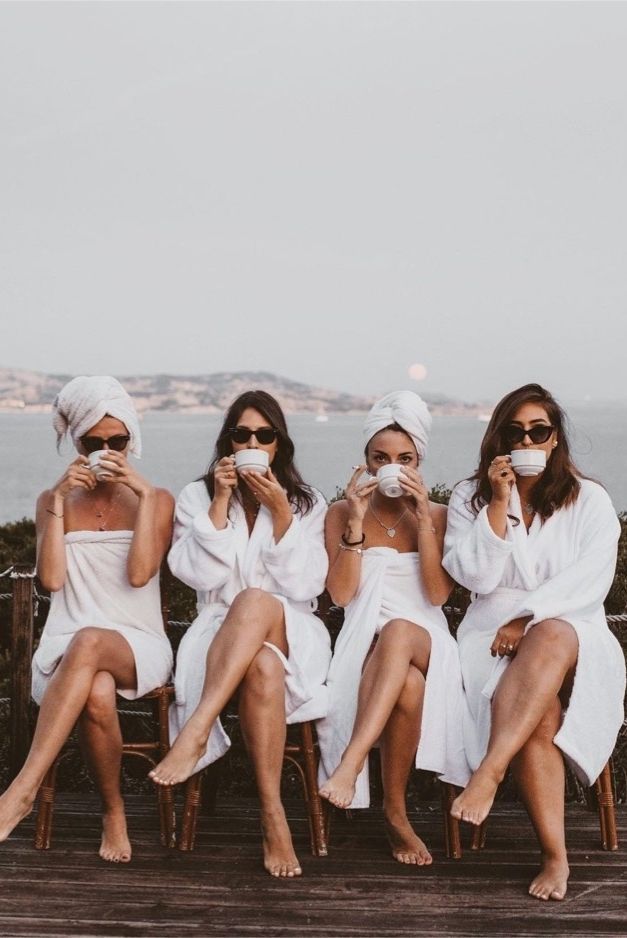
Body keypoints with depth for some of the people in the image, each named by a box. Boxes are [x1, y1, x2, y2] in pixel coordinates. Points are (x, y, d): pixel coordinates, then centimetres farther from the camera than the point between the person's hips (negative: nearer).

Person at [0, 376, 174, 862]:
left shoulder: (157, 500, 11)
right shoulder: (54, 500, 15)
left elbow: (140, 573, -7)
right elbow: (51, 579, 0)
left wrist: (144, 493, -9)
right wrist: (59, 502, -4)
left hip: (139, 646, -1)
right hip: (65, 648, 1)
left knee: (89, 643, -40)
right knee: (97, 693, -38)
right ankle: (114, 812, -16)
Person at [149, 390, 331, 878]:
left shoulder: (308, 504, 10)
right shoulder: (198, 496, 11)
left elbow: (305, 587, -2)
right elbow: (200, 574, -3)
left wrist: (281, 513, -10)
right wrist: (220, 503, -9)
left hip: (291, 636, 0)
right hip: (220, 638, 0)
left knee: (255, 602, -37)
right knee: (263, 668, -37)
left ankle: (197, 728, -41)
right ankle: (273, 815, -35)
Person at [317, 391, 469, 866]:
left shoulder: (439, 515, 11)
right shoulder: (343, 513, 10)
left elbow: (437, 594, -3)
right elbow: (341, 594, -2)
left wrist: (423, 518, -9)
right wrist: (356, 522, -10)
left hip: (425, 639, 0)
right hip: (365, 644, 0)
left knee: (398, 631, -41)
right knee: (408, 685, -39)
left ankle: (349, 764, -49)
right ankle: (396, 814, -27)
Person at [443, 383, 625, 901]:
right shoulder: (471, 497, 12)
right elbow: (476, 576, -2)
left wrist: (529, 619, -16)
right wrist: (499, 504, -8)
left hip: (573, 634, 0)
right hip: (494, 637, 1)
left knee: (551, 638, -39)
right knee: (538, 716, -32)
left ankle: (489, 770, -45)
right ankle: (555, 855, -31)